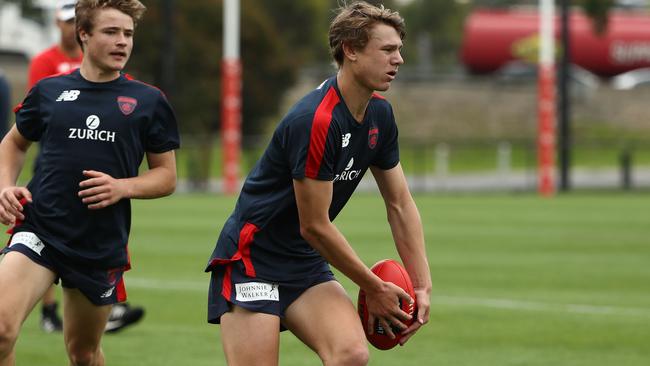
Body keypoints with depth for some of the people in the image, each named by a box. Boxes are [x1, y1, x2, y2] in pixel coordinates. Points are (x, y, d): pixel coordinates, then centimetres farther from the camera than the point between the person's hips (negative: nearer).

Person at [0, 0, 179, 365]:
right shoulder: (49, 91, 5)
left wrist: (122, 188, -12)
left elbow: (167, 176, 7)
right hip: (40, 233, -1)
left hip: (102, 248, 1)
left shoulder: (149, 102, 3)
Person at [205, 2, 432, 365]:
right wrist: (375, 288, -9)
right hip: (252, 259, -7)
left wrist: (423, 285, 3)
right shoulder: (315, 121, -24)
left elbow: (400, 204, 11)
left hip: (307, 266, 7)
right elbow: (314, 226, -19)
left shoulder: (380, 115, 3)